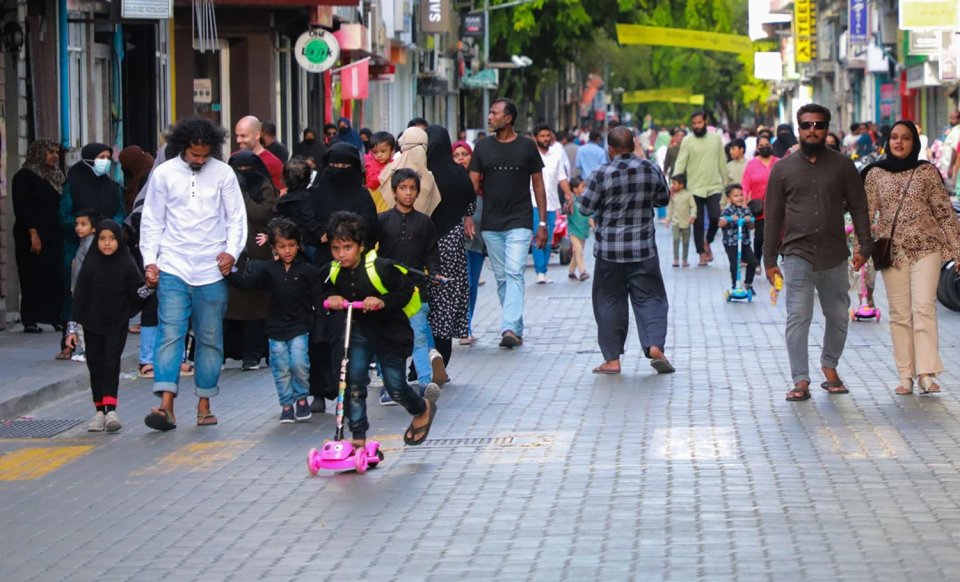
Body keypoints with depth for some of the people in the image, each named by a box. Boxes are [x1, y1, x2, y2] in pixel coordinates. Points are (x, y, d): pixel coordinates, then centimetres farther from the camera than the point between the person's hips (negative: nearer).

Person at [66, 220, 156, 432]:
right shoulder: (90, 265, 0)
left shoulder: (127, 265, -3)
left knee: (111, 364, -11)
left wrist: (150, 287, -22)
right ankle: (100, 411, 10)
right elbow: (79, 297, 3)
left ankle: (111, 409, -17)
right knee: (95, 365, 4)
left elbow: (137, 293, 0)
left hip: (117, 325, -2)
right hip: (92, 325, 2)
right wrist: (72, 328, 1)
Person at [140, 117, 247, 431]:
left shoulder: (224, 174, 2)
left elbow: (236, 217, 6)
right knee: (170, 334, -11)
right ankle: (166, 405, -17)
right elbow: (152, 221, 7)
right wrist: (150, 260, -2)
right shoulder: (164, 174, 2)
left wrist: (232, 251, -8)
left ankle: (204, 405, 16)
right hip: (173, 268, -1)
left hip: (212, 270, 1)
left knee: (210, 339, 6)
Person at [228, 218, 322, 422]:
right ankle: (287, 403, 18)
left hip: (299, 328, -2)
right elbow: (247, 281, -6)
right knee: (281, 368, 5)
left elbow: (318, 299, 1)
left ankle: (301, 398, 11)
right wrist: (228, 274, -21)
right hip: (276, 327, 2)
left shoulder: (307, 271, -3)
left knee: (299, 363, -12)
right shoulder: (268, 269, 2)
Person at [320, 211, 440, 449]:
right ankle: (358, 436, -4)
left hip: (390, 330, -4)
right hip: (359, 329, 4)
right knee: (354, 378, -13)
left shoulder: (380, 268, -23)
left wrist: (383, 301, -31)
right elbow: (327, 291, 13)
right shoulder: (330, 272, -7)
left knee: (395, 386, 3)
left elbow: (407, 291, -15)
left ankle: (423, 409, 37)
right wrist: (332, 299, -11)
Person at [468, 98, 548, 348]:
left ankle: (510, 328, -25)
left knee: (514, 273, -16)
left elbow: (538, 185, 5)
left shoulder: (527, 147, 1)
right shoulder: (483, 147, 6)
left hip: (519, 223, -3)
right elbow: (473, 185, 5)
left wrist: (542, 223, 0)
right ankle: (517, 330, 16)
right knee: (501, 278, 8)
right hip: (491, 224, 4)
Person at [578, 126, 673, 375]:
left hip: (609, 251, -2)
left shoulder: (602, 174, -12)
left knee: (610, 301, 7)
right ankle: (655, 346, -11)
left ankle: (612, 359, 7)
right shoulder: (652, 170, -2)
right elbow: (663, 199, 12)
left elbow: (585, 208, -5)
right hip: (643, 250, 2)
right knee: (649, 298, 7)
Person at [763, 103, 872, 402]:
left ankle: (830, 366, 31)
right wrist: (769, 260, 3)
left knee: (838, 317, 9)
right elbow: (772, 216, 6)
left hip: (834, 256, 2)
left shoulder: (842, 165, 6)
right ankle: (801, 381, -6)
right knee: (798, 318, -9)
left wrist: (864, 246, -3)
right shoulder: (783, 168, 5)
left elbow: (858, 206, 6)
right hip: (797, 256, -1)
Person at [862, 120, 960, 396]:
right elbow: (865, 212, 4)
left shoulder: (927, 171, 2)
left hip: (926, 247, -2)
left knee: (924, 307, -12)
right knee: (899, 313, 2)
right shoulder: (875, 174, 6)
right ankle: (905, 375, 3)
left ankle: (926, 373, -16)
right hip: (892, 249, 2)